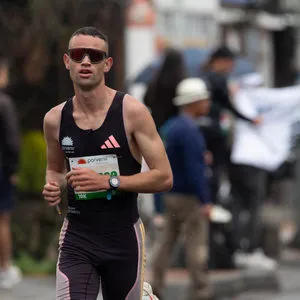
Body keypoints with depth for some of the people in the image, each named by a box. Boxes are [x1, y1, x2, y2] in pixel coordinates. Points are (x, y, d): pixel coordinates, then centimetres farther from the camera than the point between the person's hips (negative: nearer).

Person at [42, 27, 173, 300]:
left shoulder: (132, 111, -9)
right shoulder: (55, 119, 1)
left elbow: (164, 177, -10)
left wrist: (109, 181, -20)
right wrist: (54, 186, -3)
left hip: (124, 238, -1)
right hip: (77, 238, 1)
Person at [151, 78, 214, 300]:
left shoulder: (170, 127, 11)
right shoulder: (189, 131, -18)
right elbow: (194, 169, -23)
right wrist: (205, 201, -22)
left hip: (171, 196, 9)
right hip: (189, 198, -9)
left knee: (167, 242, 11)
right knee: (197, 244, -4)